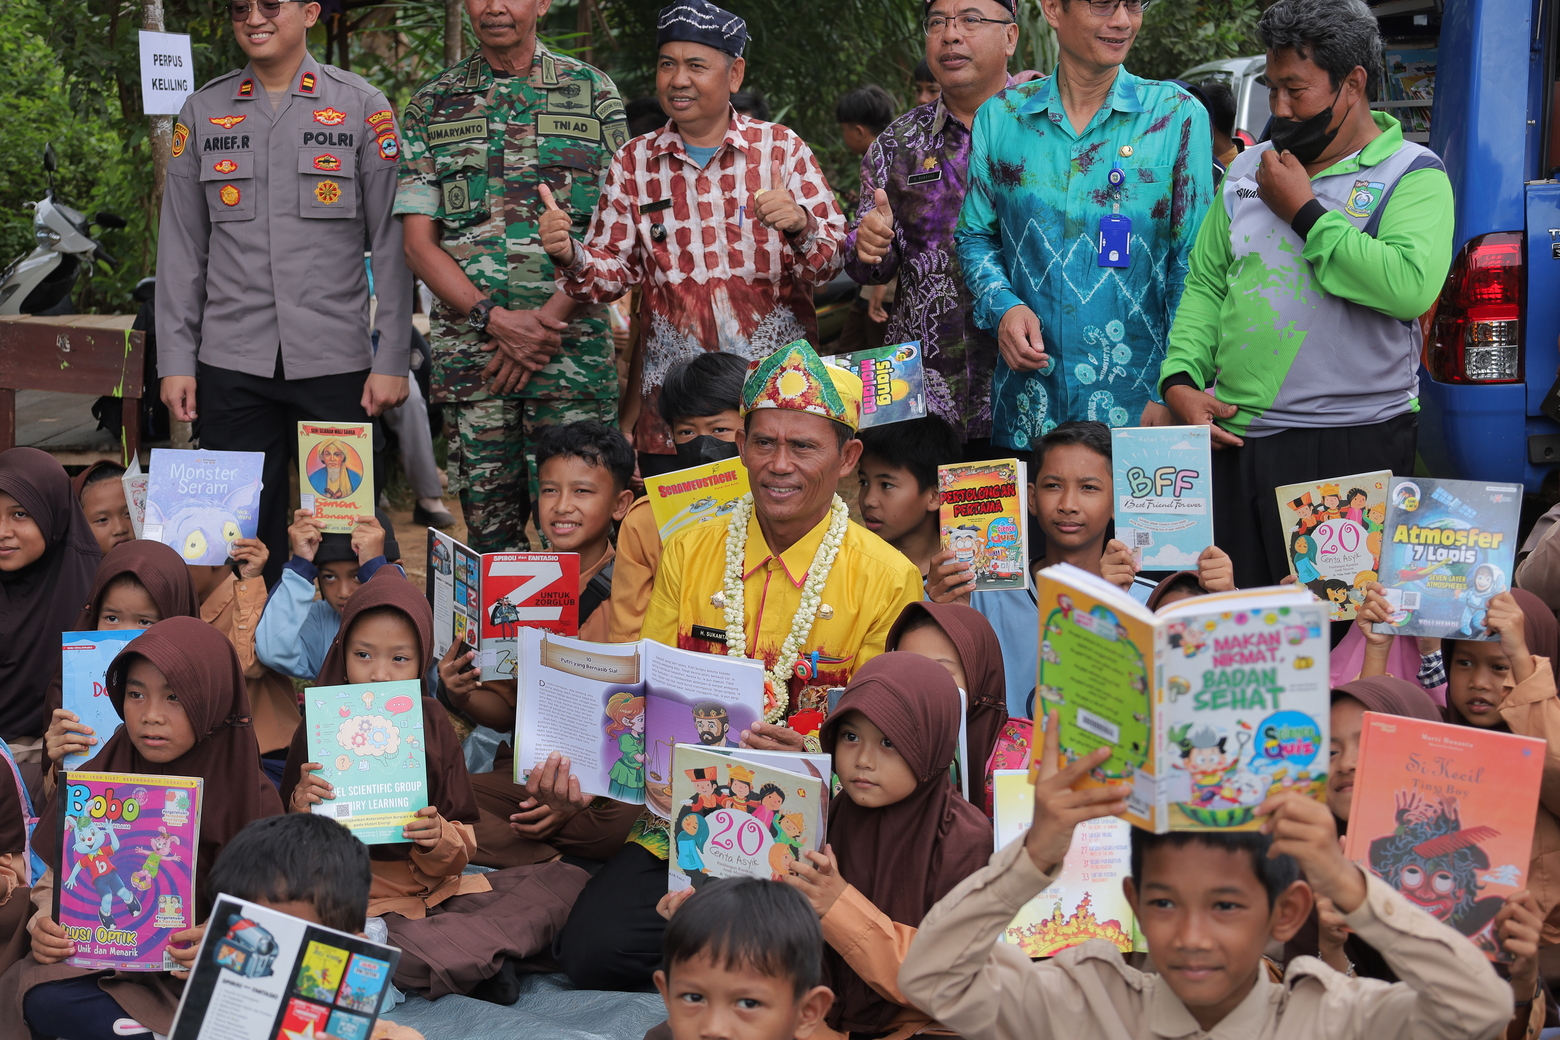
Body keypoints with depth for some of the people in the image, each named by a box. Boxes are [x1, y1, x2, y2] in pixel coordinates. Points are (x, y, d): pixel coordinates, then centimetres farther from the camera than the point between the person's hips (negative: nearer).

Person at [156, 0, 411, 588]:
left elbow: (391, 243, 2)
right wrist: (175, 359, 5)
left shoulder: (362, 108, 4)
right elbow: (181, 248, 11)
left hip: (337, 362, -2)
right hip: (232, 364, 2)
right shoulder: (203, 112, 11)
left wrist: (392, 358, -4)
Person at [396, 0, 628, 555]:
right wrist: (495, 319, -9)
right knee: (488, 525, 4)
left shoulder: (593, 93, 6)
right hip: (468, 344, 2)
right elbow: (419, 240, 5)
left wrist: (549, 319, -10)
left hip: (572, 341, -1)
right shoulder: (432, 105, 10)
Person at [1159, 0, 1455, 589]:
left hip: (1351, 448, -5)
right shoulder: (1248, 170, 15)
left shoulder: (1412, 174, -2)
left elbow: (1412, 286, -20)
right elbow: (1205, 285, 17)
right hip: (1233, 438, 5)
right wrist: (1179, 379, 0)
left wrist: (1303, 211, -12)